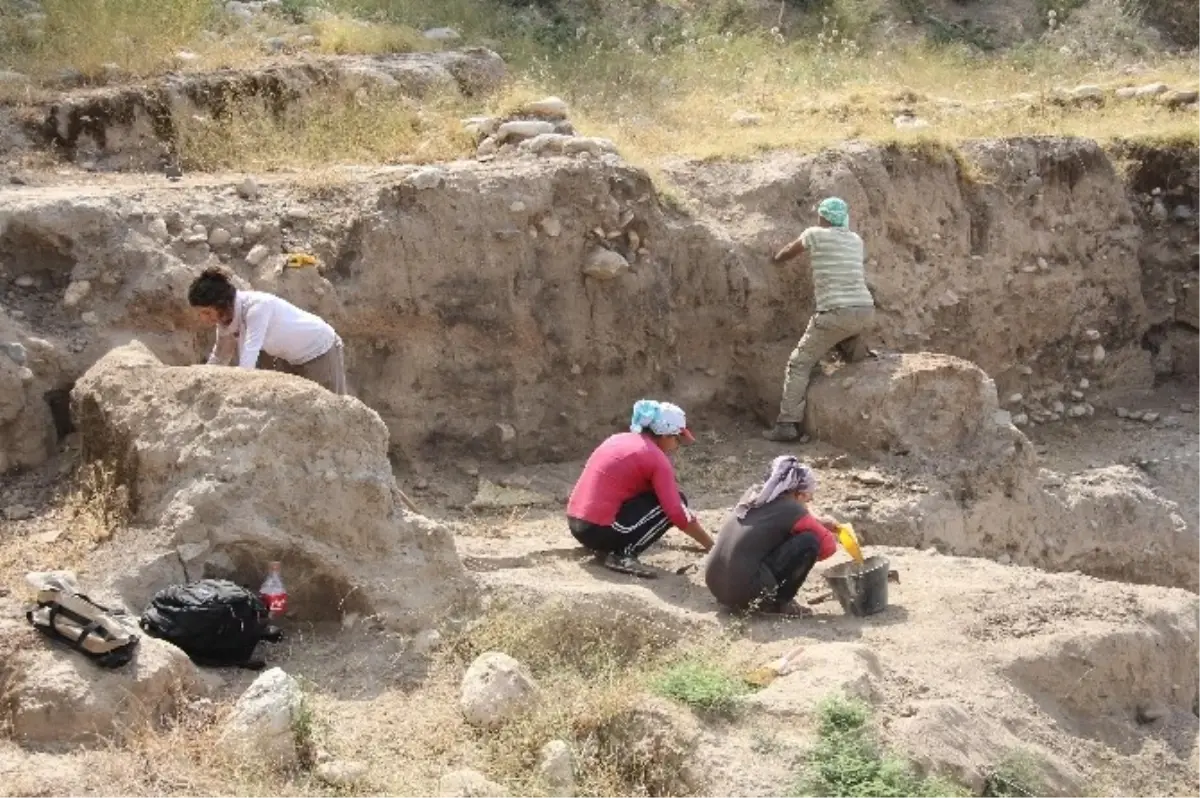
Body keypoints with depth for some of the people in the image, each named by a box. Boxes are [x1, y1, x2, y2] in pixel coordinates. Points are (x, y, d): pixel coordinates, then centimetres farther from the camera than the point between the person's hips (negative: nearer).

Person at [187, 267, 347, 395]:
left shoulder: (256, 307, -34)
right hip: (289, 357, 8)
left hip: (320, 351, -8)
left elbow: (247, 362, -42)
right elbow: (219, 358, 5)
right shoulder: (226, 317, -10)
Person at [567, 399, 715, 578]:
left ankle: (613, 547, 11)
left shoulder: (619, 439, 16)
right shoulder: (657, 459, -7)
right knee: (676, 502, 0)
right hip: (600, 530, -8)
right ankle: (624, 555, -8)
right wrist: (712, 547, 0)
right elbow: (678, 514, -11)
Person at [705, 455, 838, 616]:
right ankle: (778, 602, 5)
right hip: (744, 592, -8)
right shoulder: (791, 510, -6)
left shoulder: (753, 493, 14)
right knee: (810, 541, -5)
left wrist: (819, 524, 30)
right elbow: (829, 546, 2)